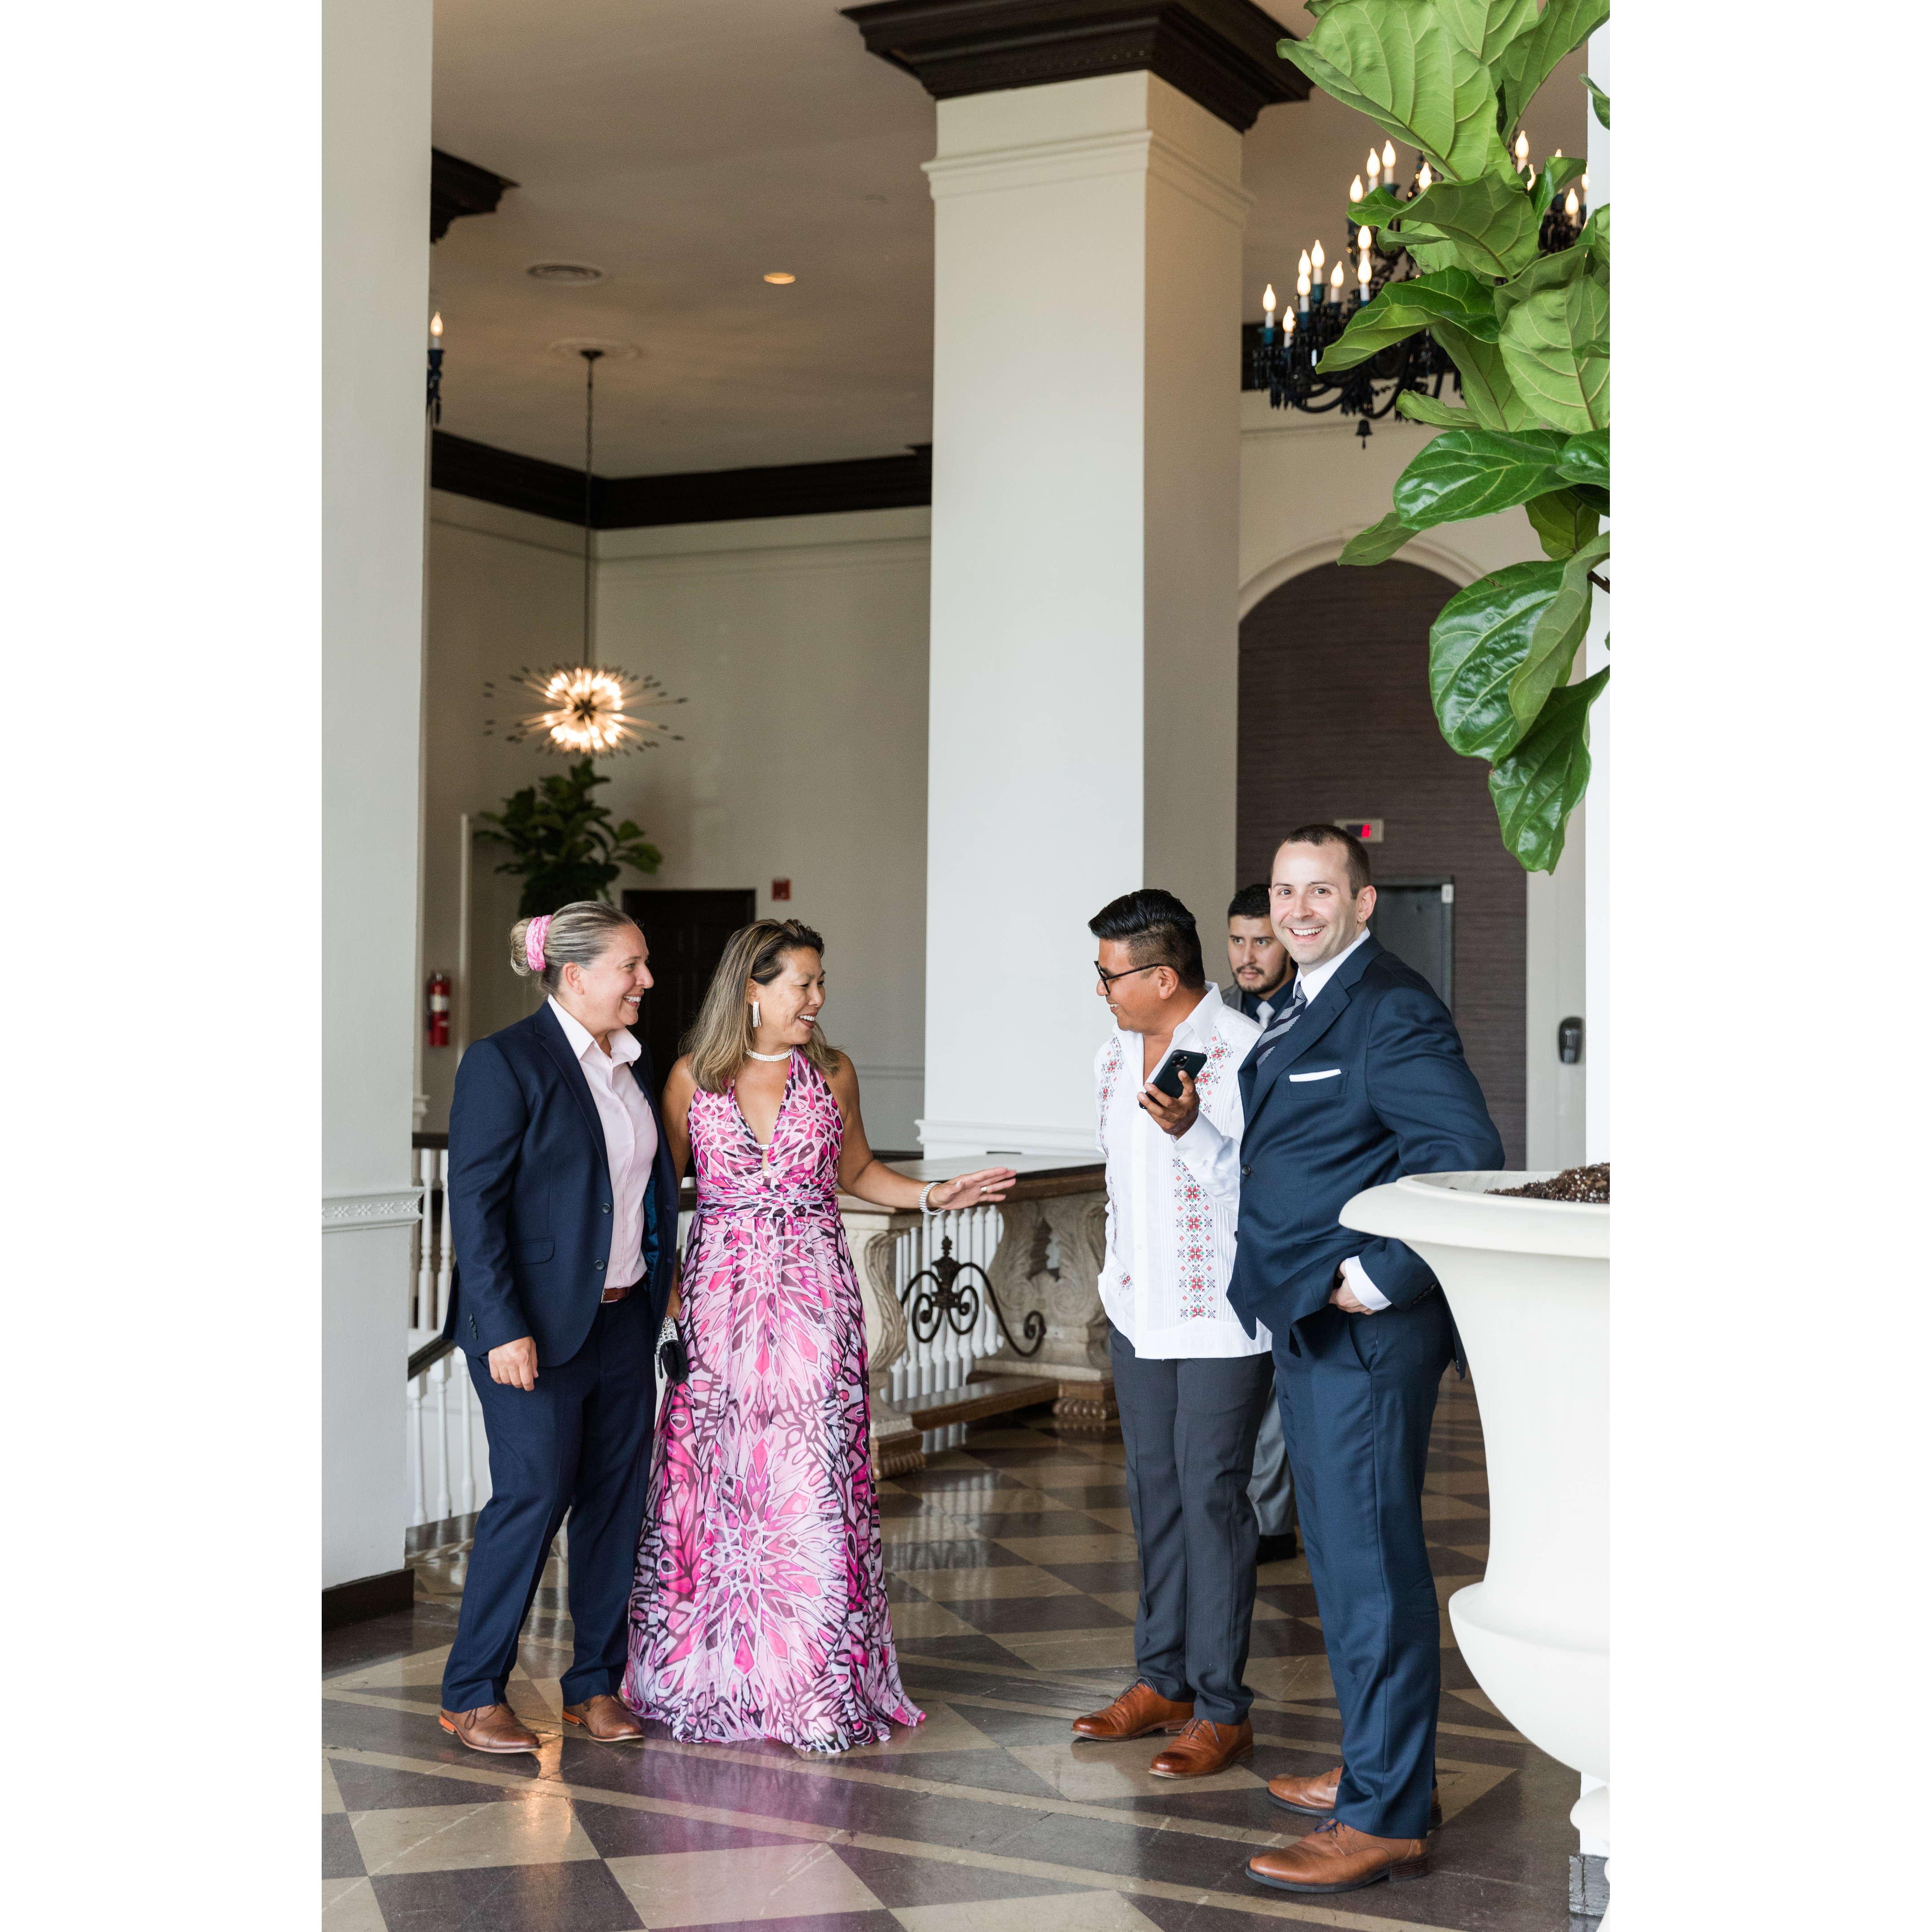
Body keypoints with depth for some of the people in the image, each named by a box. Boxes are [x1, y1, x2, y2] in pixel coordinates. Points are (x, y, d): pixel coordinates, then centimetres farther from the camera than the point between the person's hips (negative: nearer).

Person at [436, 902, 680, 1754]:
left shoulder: (630, 1064, 11)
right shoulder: (505, 1061, -11)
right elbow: (474, 1203, -15)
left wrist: (658, 1291, 12)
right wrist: (503, 1329, -20)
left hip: (623, 1318, 7)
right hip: (538, 1327, -7)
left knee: (617, 1496, 9)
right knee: (532, 1497, -5)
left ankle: (595, 1685, 20)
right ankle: (472, 1695, 9)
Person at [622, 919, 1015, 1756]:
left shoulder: (831, 1074, 6)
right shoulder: (693, 1076, 2)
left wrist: (934, 1195, 4)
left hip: (813, 1298, 1)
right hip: (718, 1299, 0)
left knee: (810, 1487, -3)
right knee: (713, 1482, 2)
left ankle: (814, 1684, 5)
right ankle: (708, 1676, 16)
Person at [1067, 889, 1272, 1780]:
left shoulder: (1243, 1054, -16)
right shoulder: (1114, 1055, 10)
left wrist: (1193, 1131, -31)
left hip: (1223, 1316, -7)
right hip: (1138, 1311, 8)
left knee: (1210, 1494, -5)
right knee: (1154, 1489, 13)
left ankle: (1222, 1708, 3)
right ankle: (1162, 1680, 24)